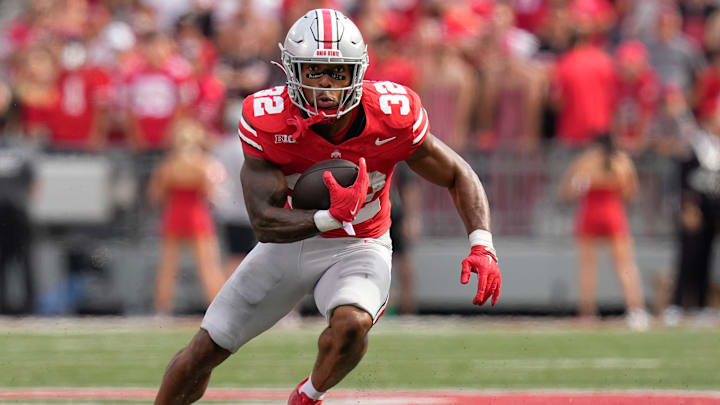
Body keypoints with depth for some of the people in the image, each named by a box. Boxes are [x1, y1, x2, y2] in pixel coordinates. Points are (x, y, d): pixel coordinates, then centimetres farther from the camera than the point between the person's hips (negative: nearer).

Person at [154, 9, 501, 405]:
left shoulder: (393, 116, -23)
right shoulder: (267, 121, -24)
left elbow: (458, 176, -8)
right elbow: (264, 221, -26)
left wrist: (482, 246, -23)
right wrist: (333, 217, -43)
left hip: (356, 249, -1)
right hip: (288, 242, 1)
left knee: (351, 323, -33)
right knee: (205, 350, 4)